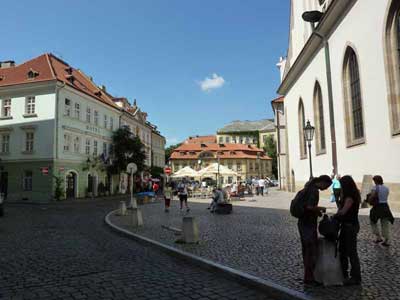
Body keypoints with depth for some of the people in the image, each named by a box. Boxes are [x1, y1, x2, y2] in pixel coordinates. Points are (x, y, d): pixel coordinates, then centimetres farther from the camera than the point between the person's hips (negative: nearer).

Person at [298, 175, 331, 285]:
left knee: (306, 250, 17)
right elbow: (309, 206, -28)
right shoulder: (314, 190, -18)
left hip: (303, 223, 10)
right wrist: (320, 208, -12)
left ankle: (307, 275, 29)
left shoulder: (309, 187, 12)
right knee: (312, 250, -1)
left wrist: (317, 211, 13)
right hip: (308, 224, -10)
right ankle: (309, 277, 8)